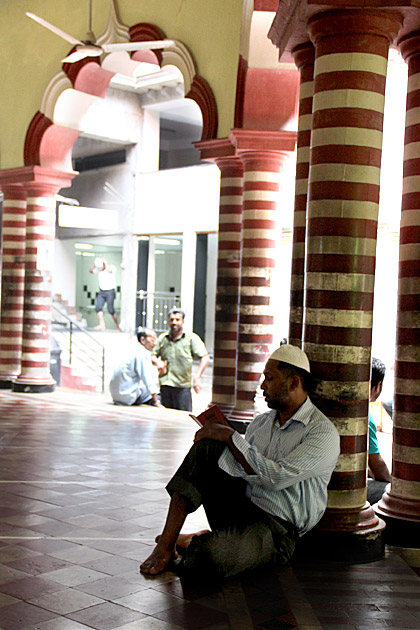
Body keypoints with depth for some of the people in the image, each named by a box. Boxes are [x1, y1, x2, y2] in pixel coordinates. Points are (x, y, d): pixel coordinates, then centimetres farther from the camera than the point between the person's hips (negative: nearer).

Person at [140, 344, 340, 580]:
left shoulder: (323, 432, -8)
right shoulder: (261, 422, 15)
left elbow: (276, 477, -20)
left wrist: (230, 437, -13)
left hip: (275, 528, -7)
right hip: (236, 506, 7)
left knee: (212, 557, -36)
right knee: (207, 447, -15)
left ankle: (194, 543, 3)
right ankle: (166, 542, -16)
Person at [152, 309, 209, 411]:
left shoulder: (191, 338, 0)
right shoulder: (162, 338, 11)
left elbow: (205, 358, -7)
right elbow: (153, 355, 19)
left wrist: (197, 377, -18)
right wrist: (157, 362, -6)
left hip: (182, 386, -3)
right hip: (165, 383, 4)